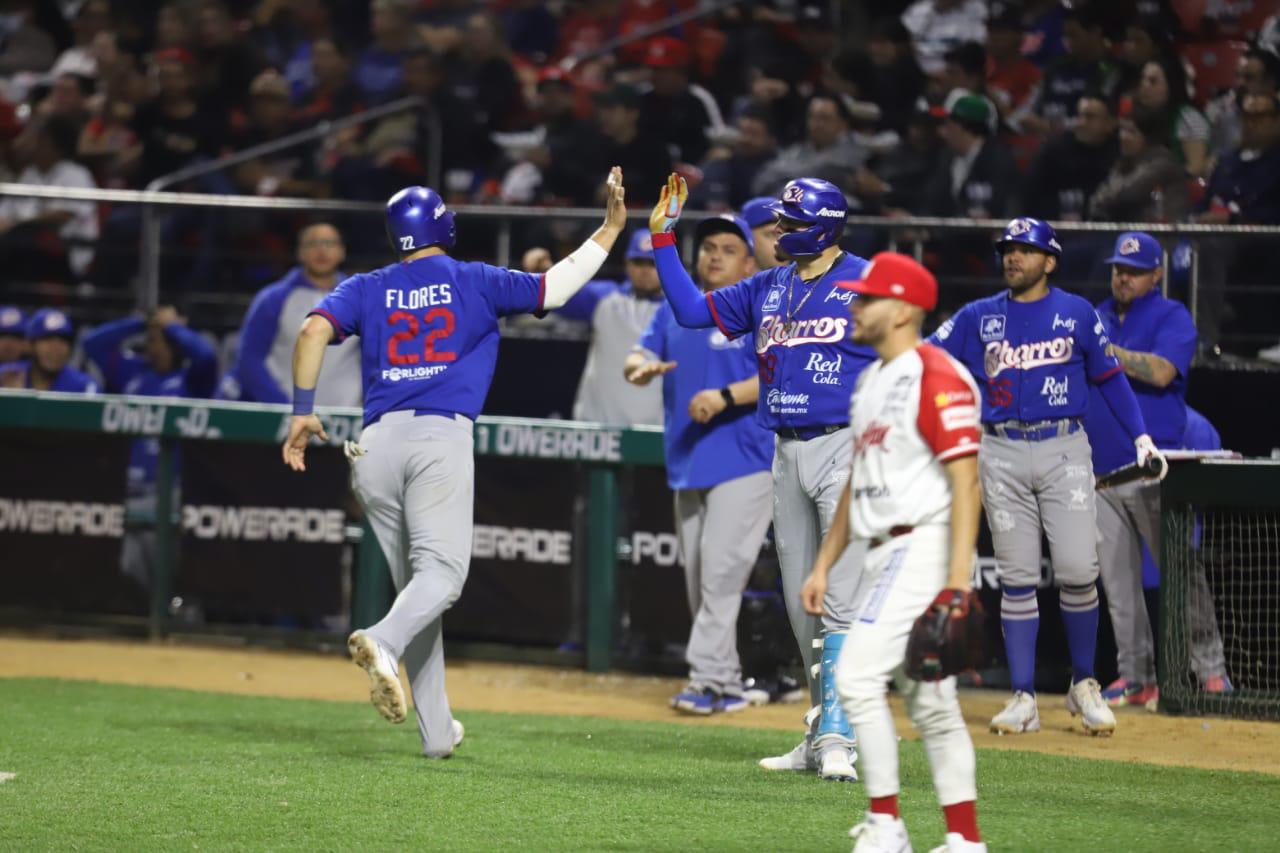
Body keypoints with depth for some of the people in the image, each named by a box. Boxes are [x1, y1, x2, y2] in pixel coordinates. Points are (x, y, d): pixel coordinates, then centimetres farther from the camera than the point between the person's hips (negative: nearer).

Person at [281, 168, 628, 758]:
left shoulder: (366, 290, 16)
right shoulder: (475, 283, 11)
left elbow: (314, 331, 0)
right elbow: (554, 288, 12)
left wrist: (302, 411, 1)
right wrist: (609, 230, 22)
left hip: (376, 443, 4)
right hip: (442, 437, -4)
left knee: (412, 581, 10)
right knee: (441, 571, -12)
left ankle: (436, 730, 9)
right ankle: (383, 643, -45)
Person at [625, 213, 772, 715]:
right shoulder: (676, 308, 15)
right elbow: (641, 355, 10)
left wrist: (726, 397, -28)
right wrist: (640, 367, -15)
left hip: (744, 461, -7)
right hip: (687, 463, 7)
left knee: (721, 570, -16)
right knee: (697, 579, 9)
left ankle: (709, 679, -18)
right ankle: (727, 684, 18)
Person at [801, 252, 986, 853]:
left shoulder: (936, 377, -13)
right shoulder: (871, 381, 17)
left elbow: (965, 481, -19)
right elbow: (857, 483, 24)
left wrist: (959, 577, -26)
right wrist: (823, 565, 20)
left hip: (924, 548, -10)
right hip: (883, 555, 10)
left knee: (858, 677, -16)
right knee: (929, 702, 9)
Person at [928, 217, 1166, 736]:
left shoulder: (1077, 314, 7)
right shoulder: (977, 318, 9)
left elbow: (1109, 377, 11)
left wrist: (1140, 436, 2)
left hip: (1065, 451, -1)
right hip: (1002, 454, 1)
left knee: (1077, 571, -9)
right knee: (1016, 578, 0)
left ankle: (1084, 685, 8)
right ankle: (1023, 698, 4)